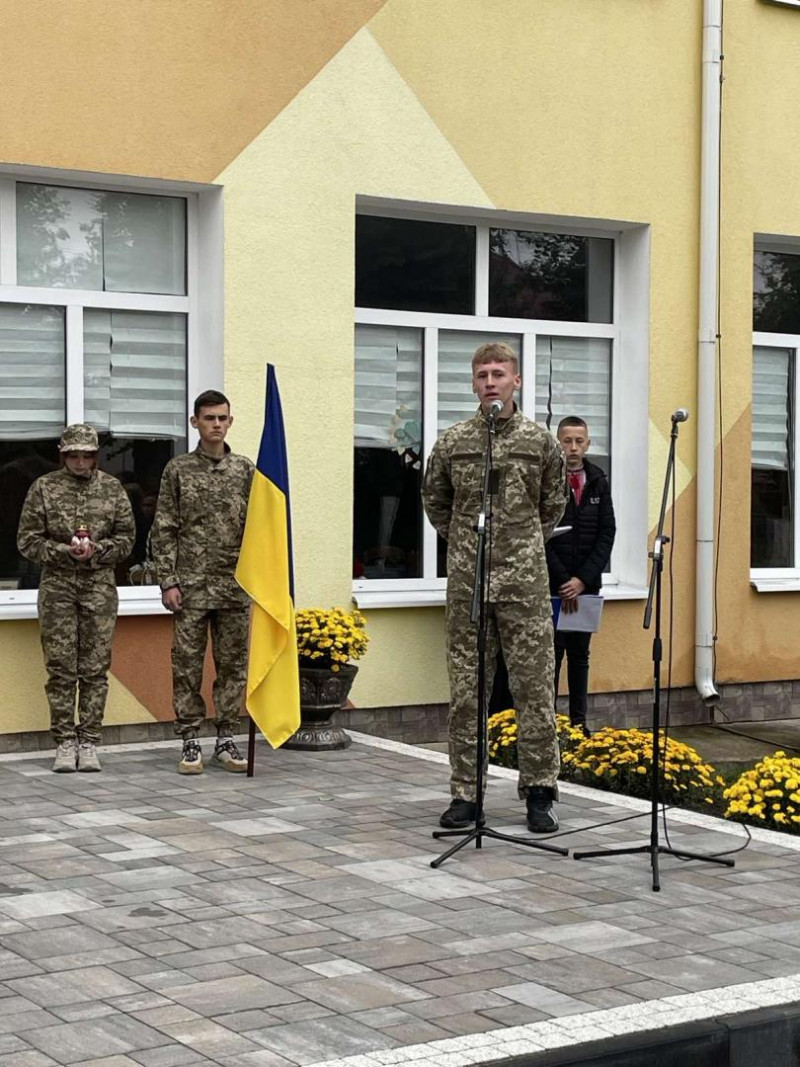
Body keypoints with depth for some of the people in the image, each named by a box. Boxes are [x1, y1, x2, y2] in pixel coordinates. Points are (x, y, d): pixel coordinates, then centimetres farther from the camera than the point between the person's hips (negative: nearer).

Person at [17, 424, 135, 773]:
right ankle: (65, 744, 8)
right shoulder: (44, 487, 3)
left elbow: (126, 538, 7)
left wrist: (97, 550, -11)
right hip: (57, 587, -1)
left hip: (100, 587, 1)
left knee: (95, 669, 1)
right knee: (60, 669, 0)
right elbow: (27, 540, 1)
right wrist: (63, 551, -13)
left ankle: (88, 744, 9)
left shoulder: (112, 488, 6)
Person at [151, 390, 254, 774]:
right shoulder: (178, 469, 2)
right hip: (191, 586, -2)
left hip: (235, 586, 2)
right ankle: (190, 742, 9)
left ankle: (226, 740, 14)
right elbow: (163, 530, 1)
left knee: (234, 665, 5)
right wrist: (168, 581, -6)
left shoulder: (245, 470, 7)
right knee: (187, 666, 1)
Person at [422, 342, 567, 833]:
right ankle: (465, 793, 12)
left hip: (525, 582, -1)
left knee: (535, 687, 0)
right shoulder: (452, 442, 4)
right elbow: (435, 500, 19)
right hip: (466, 581, 1)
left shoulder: (542, 442, 2)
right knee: (466, 691, 4)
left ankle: (540, 792, 10)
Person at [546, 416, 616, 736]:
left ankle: (579, 723, 15)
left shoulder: (598, 482, 8)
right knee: (552, 655, -4)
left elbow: (607, 533, 5)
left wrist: (583, 579, -6)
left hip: (587, 585, 4)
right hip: (551, 586, -4)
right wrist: (562, 581, -12)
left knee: (580, 655, 10)